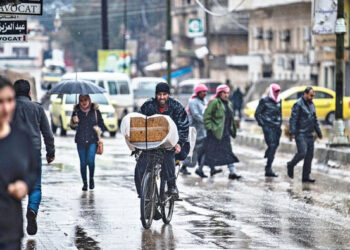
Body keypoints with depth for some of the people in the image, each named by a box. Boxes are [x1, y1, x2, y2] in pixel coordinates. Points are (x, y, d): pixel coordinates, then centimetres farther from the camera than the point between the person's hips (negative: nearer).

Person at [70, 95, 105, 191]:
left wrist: (99, 130, -4)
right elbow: (73, 127, 7)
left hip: (92, 140, -1)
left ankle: (91, 178, 10)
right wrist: (74, 122, -14)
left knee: (90, 160, -15)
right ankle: (84, 182, 12)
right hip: (81, 140, 1)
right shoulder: (76, 111, 5)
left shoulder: (95, 110, 4)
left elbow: (101, 123, 13)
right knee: (83, 162, 0)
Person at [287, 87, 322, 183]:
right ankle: (291, 165, 10)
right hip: (300, 134, -8)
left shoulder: (311, 104, 16)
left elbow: (315, 120, 24)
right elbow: (293, 119, -14)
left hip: (310, 134, 8)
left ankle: (306, 176, 7)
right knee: (302, 153, -16)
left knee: (309, 155, 3)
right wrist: (292, 133, -22)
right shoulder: (298, 104, -8)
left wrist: (319, 133, 22)